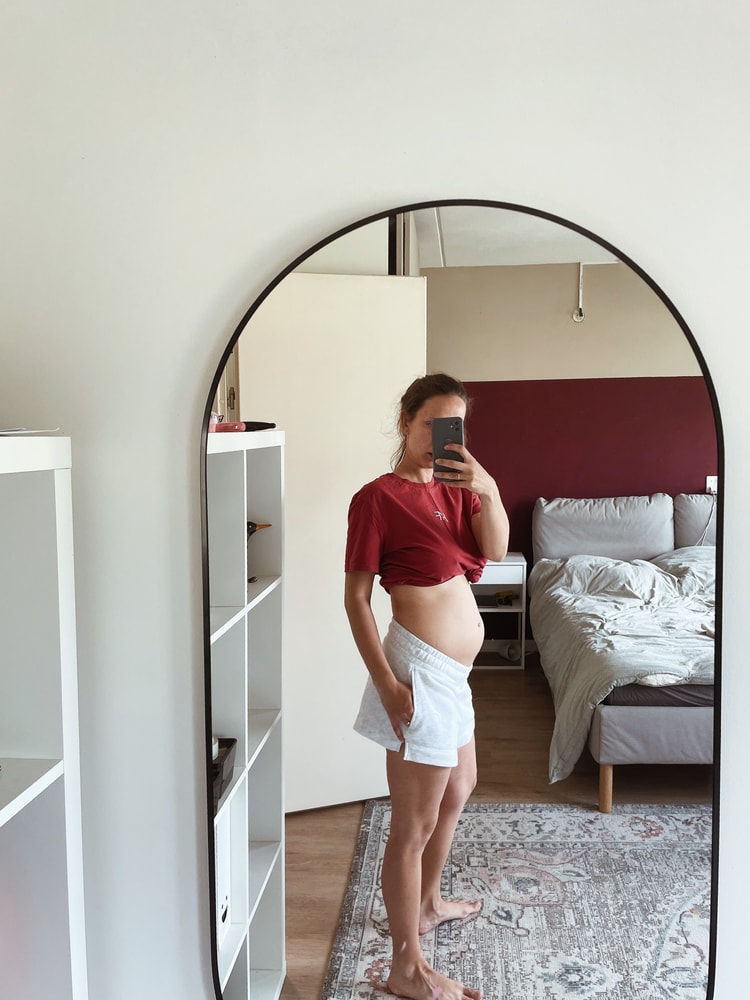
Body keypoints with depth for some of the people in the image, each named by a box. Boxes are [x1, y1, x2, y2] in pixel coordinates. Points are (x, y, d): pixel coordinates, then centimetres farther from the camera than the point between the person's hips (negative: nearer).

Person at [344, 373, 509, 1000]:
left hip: (452, 671, 10)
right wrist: (387, 684, -19)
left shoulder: (454, 487, 10)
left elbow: (494, 549, -4)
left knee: (459, 789, 27)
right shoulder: (378, 498, -13)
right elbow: (356, 598, -14)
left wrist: (488, 490, -21)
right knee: (415, 824, 1)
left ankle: (428, 903, 49)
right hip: (420, 670, -9)